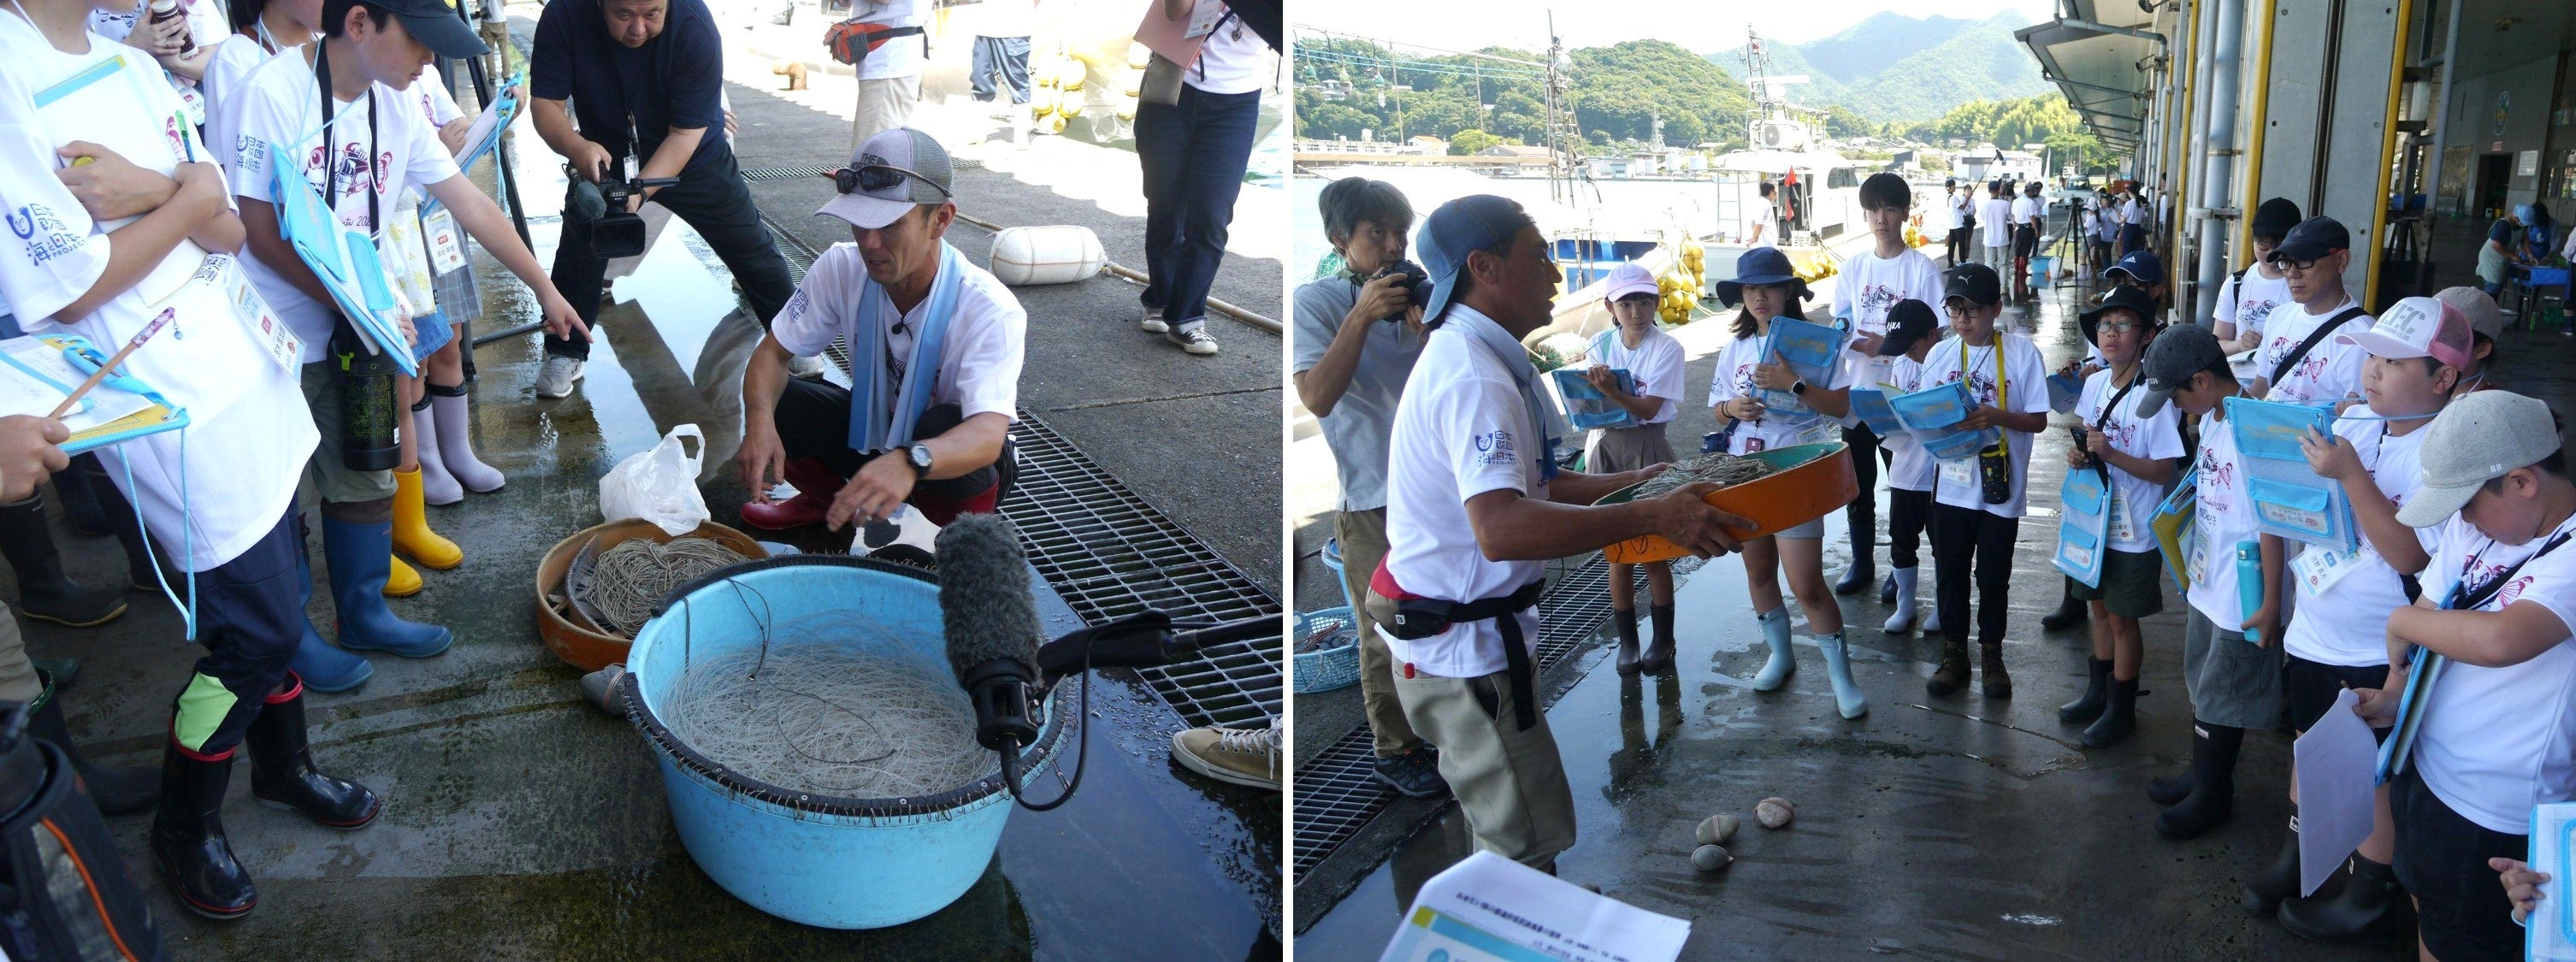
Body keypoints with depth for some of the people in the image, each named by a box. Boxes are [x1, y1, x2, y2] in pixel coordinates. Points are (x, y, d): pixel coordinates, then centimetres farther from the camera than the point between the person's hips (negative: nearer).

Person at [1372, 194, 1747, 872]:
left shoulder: (1462, 359, 10)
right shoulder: (1475, 379, -25)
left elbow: (1534, 485, 18)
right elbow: (1503, 529, -39)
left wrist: (1641, 481, 12)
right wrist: (1654, 517, -35)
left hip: (1461, 631, 11)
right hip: (1462, 645, -11)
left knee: (1506, 829, 26)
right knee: (1529, 846, -1)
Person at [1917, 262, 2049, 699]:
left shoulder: (2022, 352, -8)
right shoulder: (1939, 356, 1)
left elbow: (2038, 420, -7)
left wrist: (1996, 416, -23)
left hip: (2001, 488, -2)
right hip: (1952, 485, 3)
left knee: (1994, 577, 10)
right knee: (1950, 573, 11)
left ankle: (1991, 654, 28)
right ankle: (1954, 654, 26)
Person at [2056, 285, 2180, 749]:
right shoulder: (2095, 384, 0)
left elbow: (2163, 470, -20)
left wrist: (2110, 454, -30)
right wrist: (2079, 454, -6)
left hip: (2134, 531, -6)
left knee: (2122, 619, 7)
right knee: (2100, 607, 20)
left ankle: (2121, 710, 23)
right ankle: (2098, 692, 36)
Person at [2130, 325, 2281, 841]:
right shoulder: (2211, 419, 3)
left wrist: (2271, 603, -19)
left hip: (2242, 597, -9)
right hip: (2206, 584, 9)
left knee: (2221, 698, 7)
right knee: (2202, 683, 22)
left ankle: (2213, 794, 25)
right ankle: (2202, 772, 40)